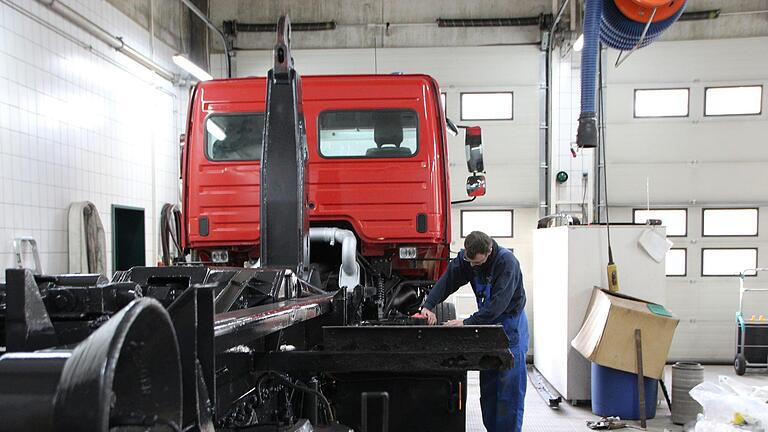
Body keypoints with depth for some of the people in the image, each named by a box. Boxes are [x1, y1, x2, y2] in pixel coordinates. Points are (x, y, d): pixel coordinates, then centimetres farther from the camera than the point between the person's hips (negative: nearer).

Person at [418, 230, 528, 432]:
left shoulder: (507, 262, -26)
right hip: (487, 321, 6)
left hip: (509, 322, -6)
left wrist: (467, 323, -32)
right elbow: (447, 280, -9)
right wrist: (429, 306, -25)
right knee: (487, 385, 11)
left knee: (510, 385, -4)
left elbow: (499, 303, -31)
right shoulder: (466, 257, -6)